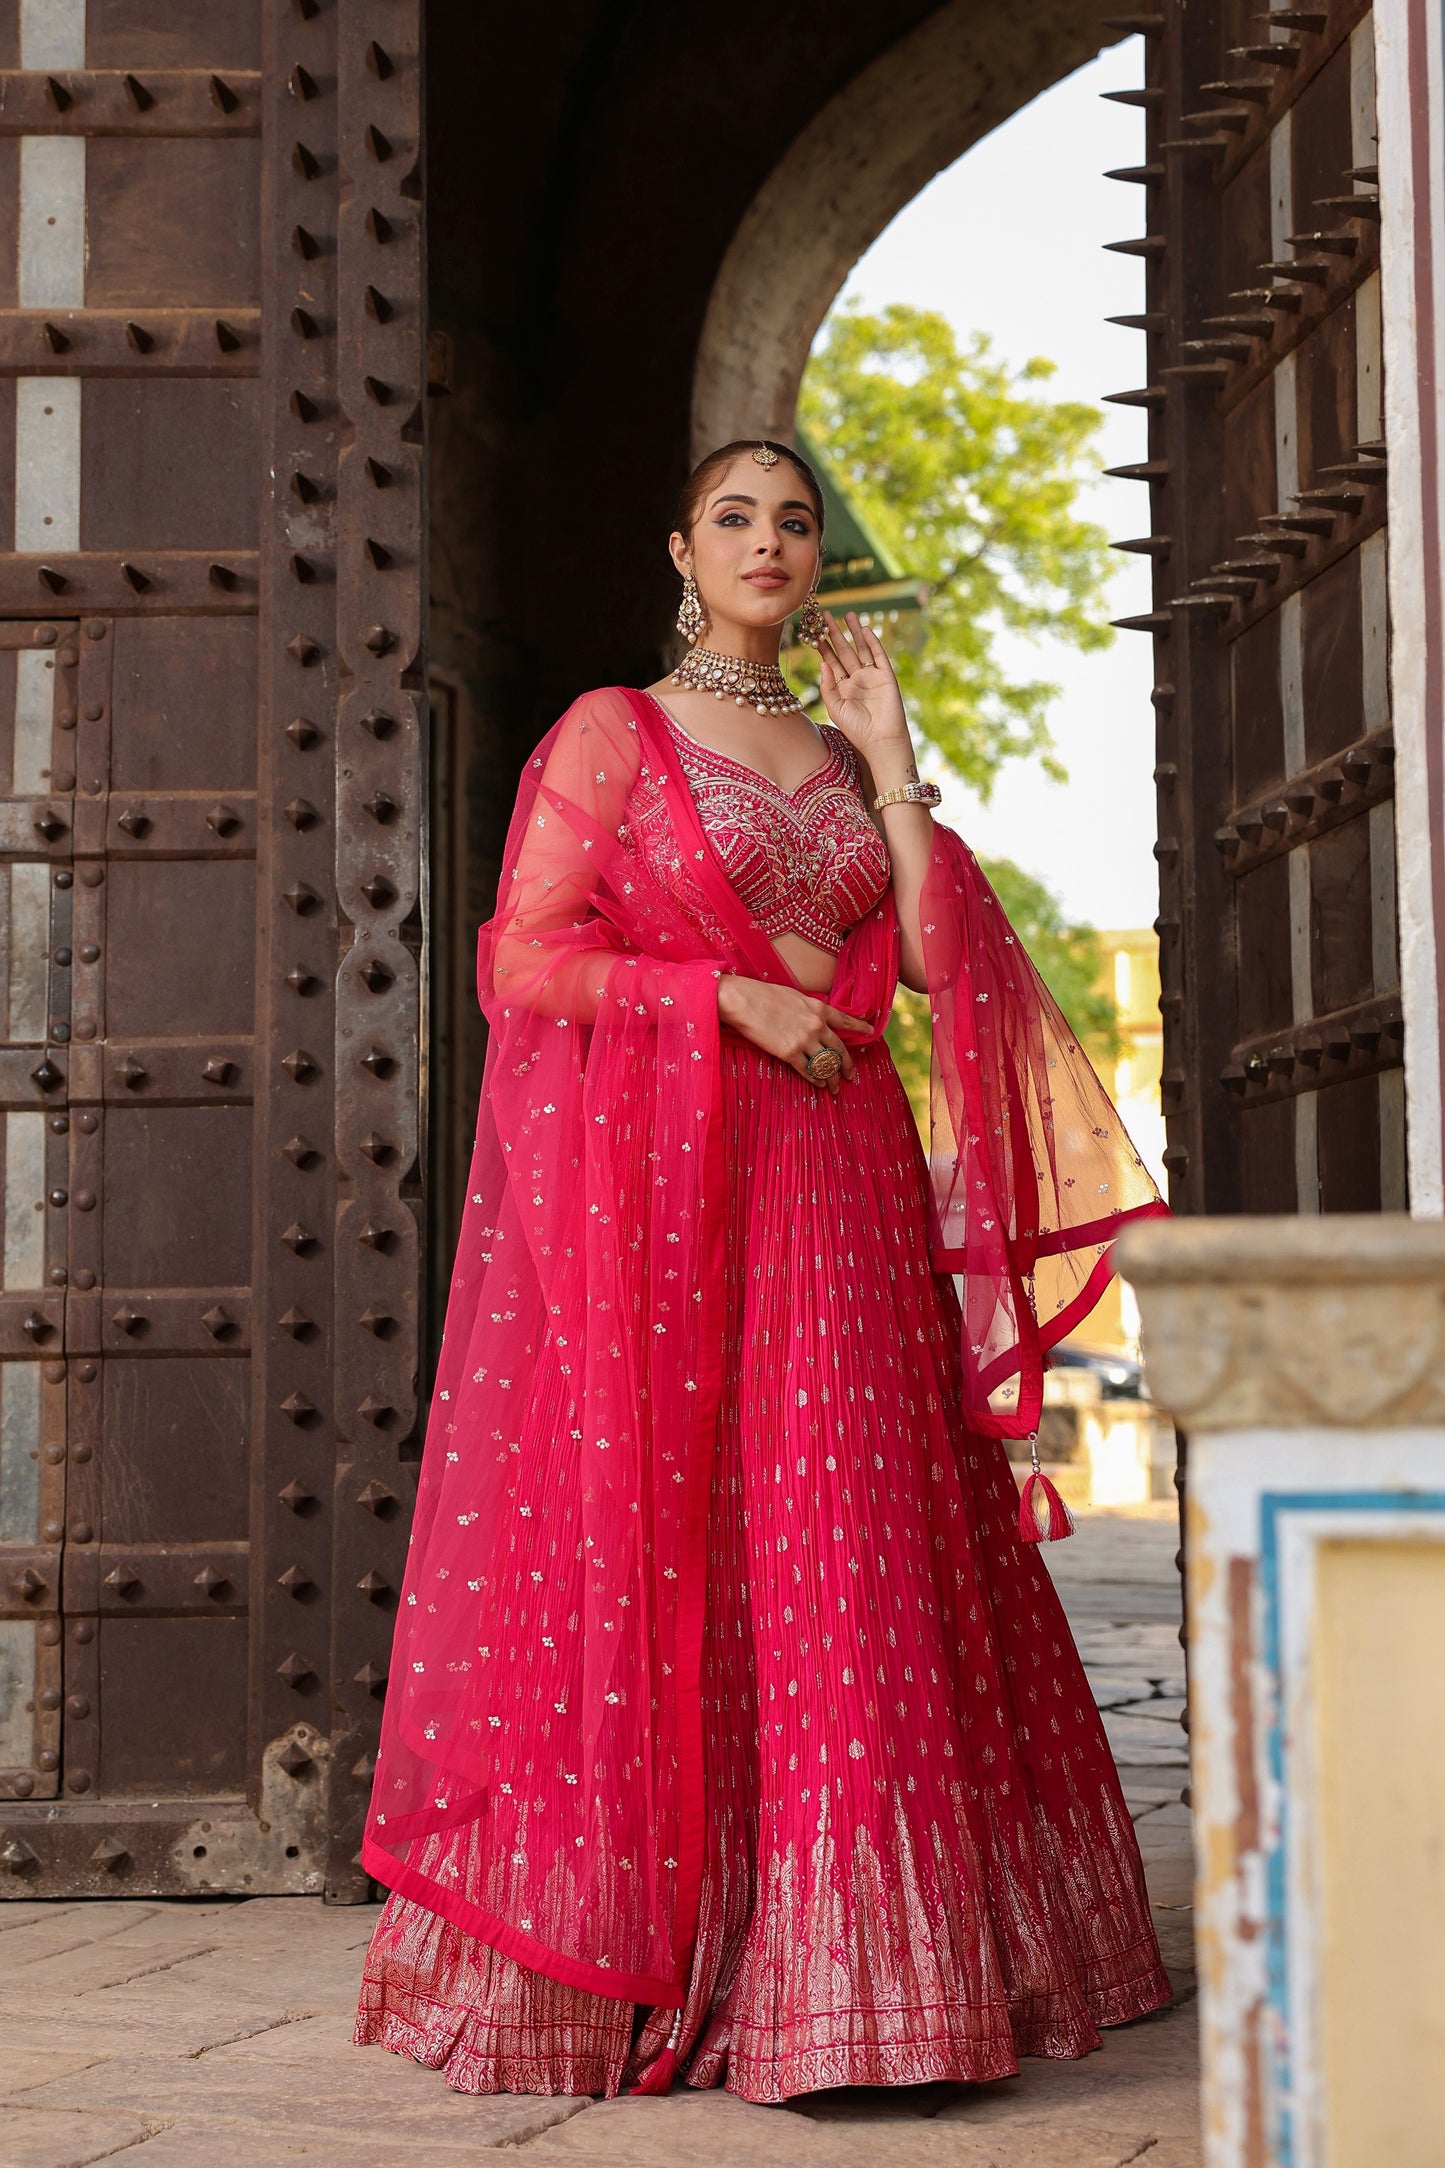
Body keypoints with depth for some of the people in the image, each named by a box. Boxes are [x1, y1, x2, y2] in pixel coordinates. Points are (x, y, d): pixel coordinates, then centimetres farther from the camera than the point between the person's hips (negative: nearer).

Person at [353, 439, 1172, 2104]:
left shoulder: (837, 754, 18)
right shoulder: (612, 732, 3)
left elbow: (938, 961, 7)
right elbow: (524, 958, -5)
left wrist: (892, 764, 4)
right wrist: (733, 997, -12)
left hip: (835, 1193, 5)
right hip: (658, 1179, -5)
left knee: (842, 1563, 1)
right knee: (651, 1551, -6)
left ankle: (831, 1964, 8)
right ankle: (629, 1972, 1)